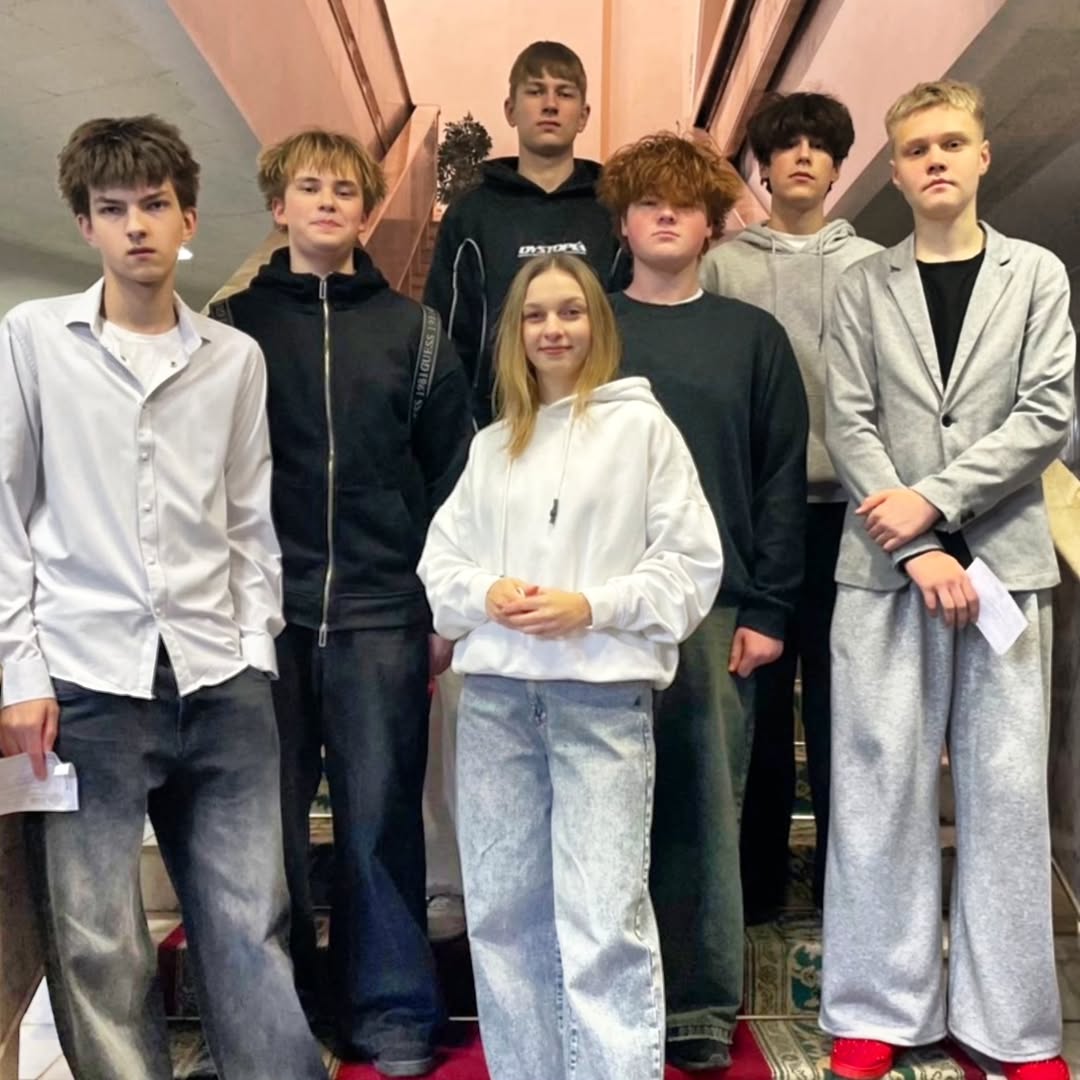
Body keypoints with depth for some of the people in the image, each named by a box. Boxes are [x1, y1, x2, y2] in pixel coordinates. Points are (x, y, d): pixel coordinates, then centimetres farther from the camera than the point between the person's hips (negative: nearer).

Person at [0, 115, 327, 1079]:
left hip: (221, 684, 2)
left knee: (254, 929, 5)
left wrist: (256, 650, 4)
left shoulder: (237, 357, 10)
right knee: (98, 946, 4)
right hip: (85, 684, -1)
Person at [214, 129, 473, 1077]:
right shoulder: (232, 325, 8)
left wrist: (444, 608, 1)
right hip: (262, 614, 1)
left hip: (382, 615, 0)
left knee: (381, 814, 4)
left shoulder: (412, 330, 8)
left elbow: (452, 474, 7)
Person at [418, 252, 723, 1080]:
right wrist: (487, 594, -5)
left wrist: (592, 606, -12)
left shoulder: (642, 425, 3)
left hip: (604, 695, -4)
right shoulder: (491, 445, 16)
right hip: (496, 693, 5)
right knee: (503, 913, 11)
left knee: (604, 926, -7)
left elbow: (693, 562, -1)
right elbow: (441, 560, 15)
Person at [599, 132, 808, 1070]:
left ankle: (703, 1008, 17)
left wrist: (768, 609, -4)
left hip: (717, 607, 0)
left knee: (703, 813, 5)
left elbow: (783, 480, 4)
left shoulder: (753, 336, 9)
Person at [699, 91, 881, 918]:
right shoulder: (722, 266, 7)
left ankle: (845, 876, 19)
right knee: (758, 698, 7)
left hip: (845, 503, 0)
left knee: (841, 697, 6)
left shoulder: (872, 267, 9)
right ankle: (756, 877, 20)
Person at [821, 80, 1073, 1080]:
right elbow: (848, 427, 0)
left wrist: (933, 499, -12)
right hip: (884, 566, 0)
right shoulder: (863, 287, 9)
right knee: (880, 785, 1)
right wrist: (917, 550, -10)